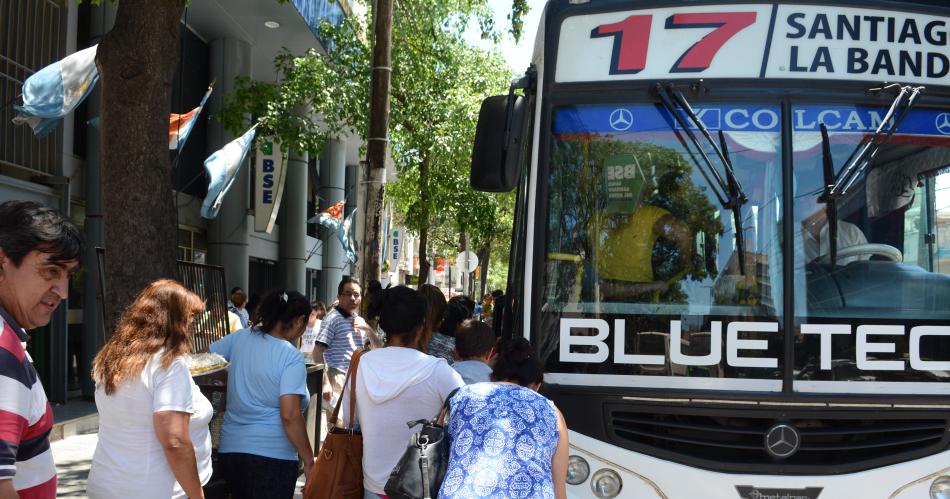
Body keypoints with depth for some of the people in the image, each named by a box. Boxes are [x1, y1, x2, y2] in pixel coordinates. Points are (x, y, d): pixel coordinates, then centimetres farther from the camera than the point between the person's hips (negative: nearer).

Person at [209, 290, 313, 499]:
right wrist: (309, 460, -11)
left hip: (230, 450, 6)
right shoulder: (292, 357, -13)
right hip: (272, 455, -6)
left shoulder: (240, 338, 2)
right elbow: (290, 416, -19)